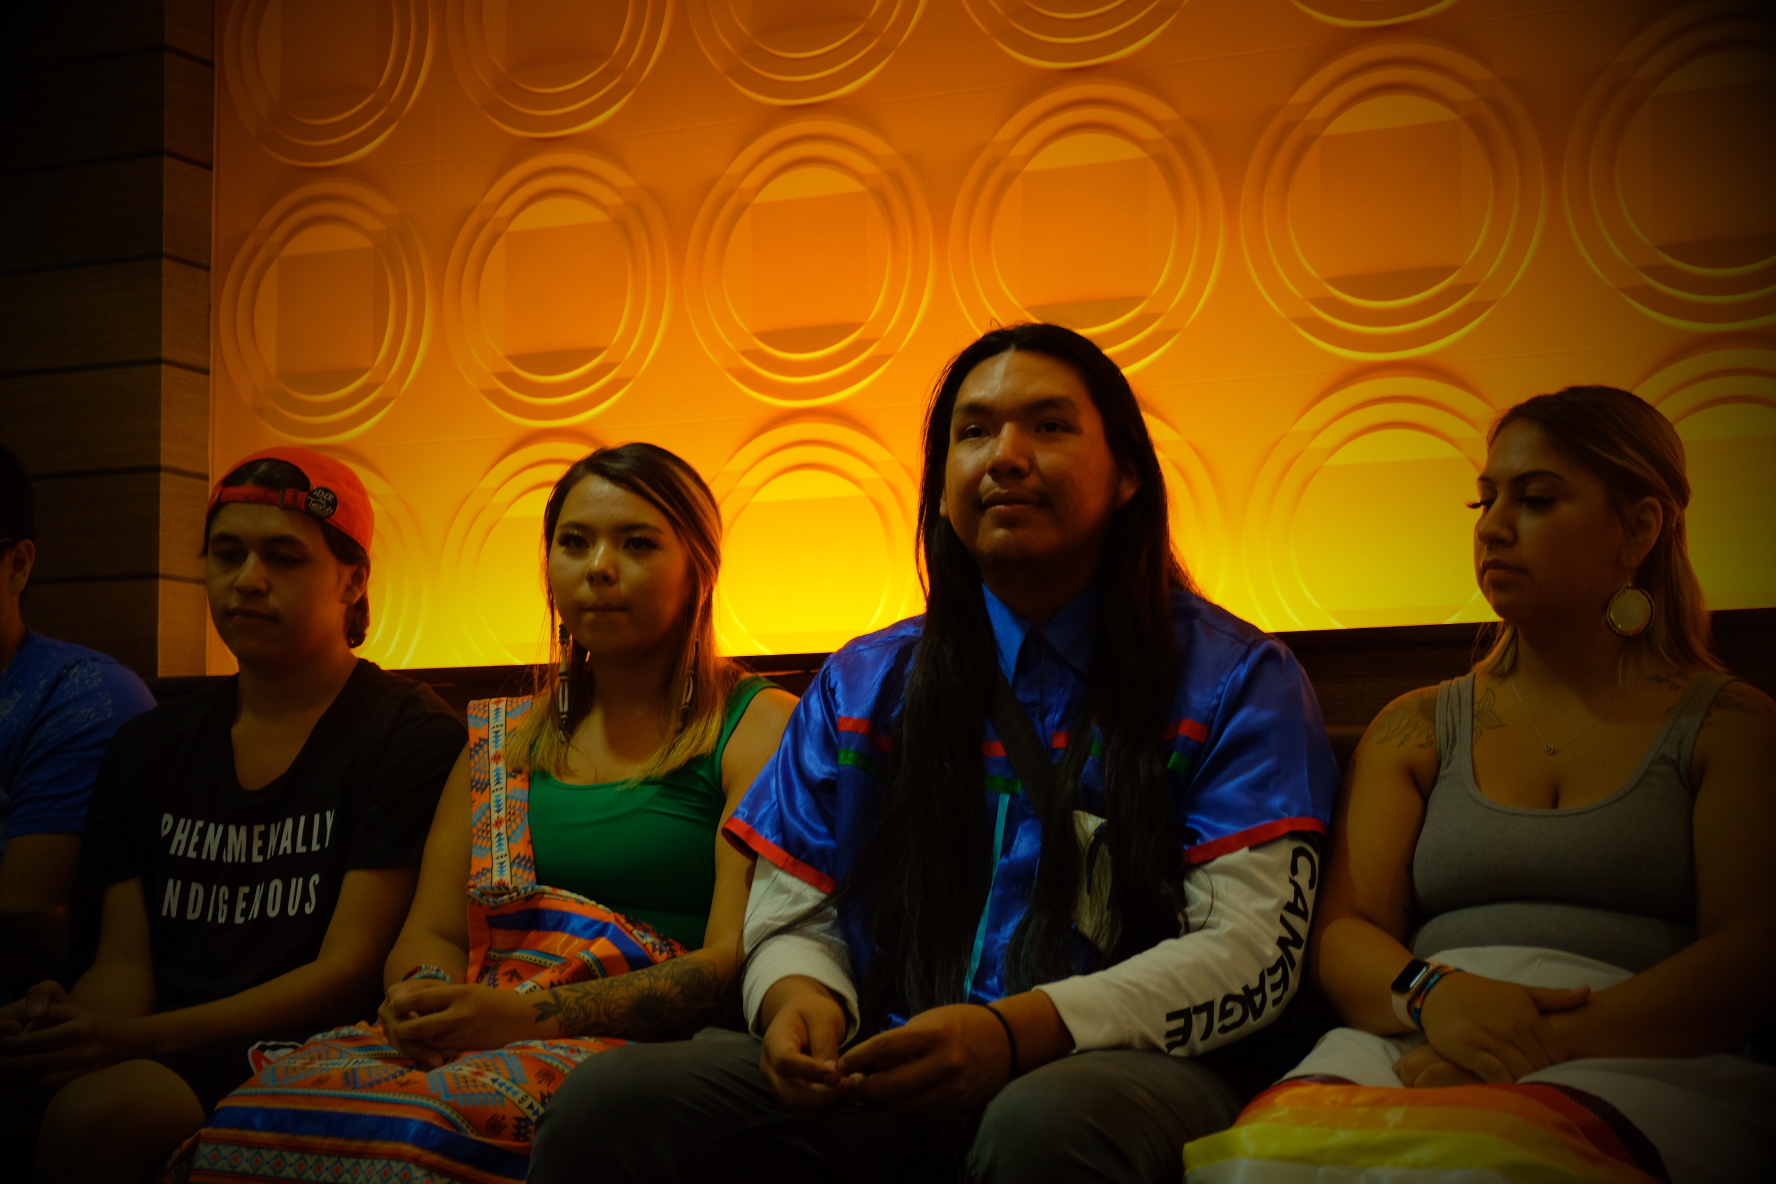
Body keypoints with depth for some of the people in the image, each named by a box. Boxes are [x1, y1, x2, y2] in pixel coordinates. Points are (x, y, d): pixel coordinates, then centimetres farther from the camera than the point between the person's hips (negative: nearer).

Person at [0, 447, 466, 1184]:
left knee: (97, 1111, -33)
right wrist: (64, 1024, -14)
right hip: (159, 1053, 4)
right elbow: (124, 961, 12)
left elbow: (349, 971, -8)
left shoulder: (408, 733, 0)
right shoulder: (148, 749, 18)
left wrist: (139, 1038, -18)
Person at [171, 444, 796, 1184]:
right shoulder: (499, 739, 24)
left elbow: (737, 959, -6)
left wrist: (527, 1016, -16)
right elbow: (430, 934, 19)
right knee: (262, 1110, -27)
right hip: (475, 1039, 5)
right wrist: (419, 999, -7)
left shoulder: (757, 726, 6)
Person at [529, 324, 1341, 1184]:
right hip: (885, 1072, 4)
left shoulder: (1236, 680, 6)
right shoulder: (862, 687, 19)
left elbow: (1253, 950, -5)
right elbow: (794, 918, 17)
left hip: (1109, 1066, -4)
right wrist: (796, 999, -10)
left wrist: (1018, 1032, -20)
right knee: (610, 1100, -22)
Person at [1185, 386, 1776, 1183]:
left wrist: (1553, 1041, -17)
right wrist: (1434, 996, -13)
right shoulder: (1415, 728, 23)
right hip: (1418, 1048, 3)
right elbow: (1342, 936, 12)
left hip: (1644, 1060, -3)